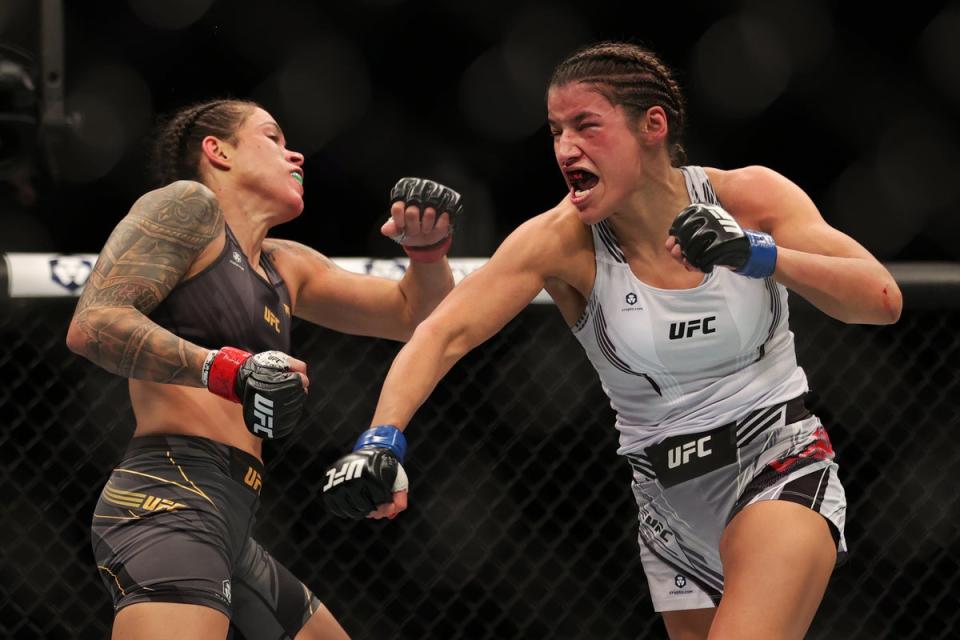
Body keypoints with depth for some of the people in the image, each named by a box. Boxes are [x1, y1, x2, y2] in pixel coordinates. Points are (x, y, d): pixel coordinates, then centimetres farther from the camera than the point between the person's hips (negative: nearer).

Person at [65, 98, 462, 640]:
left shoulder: (286, 267, 25)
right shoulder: (190, 207, 1)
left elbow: (411, 316, 30)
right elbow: (91, 324, -12)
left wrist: (429, 248, 8)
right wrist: (230, 371, -22)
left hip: (227, 531, 10)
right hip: (170, 506, -10)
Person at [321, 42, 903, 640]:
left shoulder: (749, 197, -9)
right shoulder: (562, 240, -9)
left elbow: (882, 300, -16)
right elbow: (445, 333, -20)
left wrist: (758, 254, -31)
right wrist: (382, 439, -38)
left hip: (779, 465, -3)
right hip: (671, 497, 3)